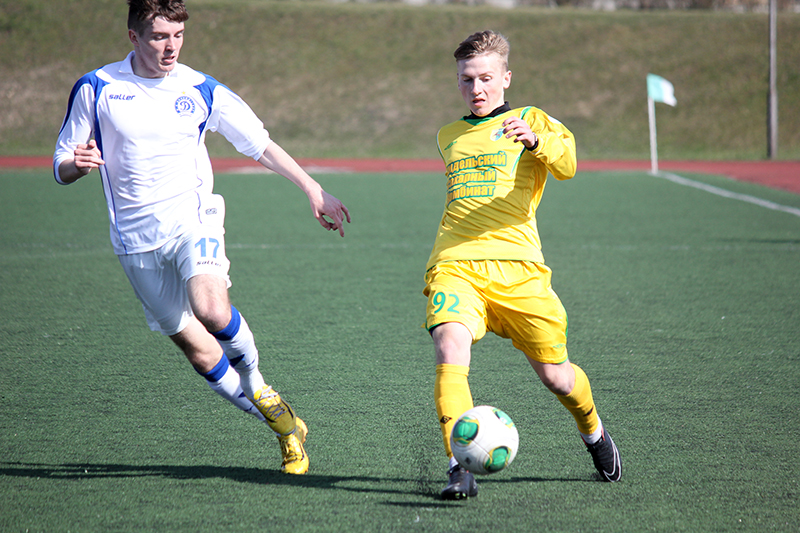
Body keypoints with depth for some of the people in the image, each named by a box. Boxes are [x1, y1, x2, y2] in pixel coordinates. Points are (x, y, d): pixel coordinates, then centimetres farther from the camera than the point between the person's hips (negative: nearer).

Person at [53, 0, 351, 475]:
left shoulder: (201, 91, 3)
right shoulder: (96, 89, 0)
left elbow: (262, 145, 11)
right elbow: (62, 169, 6)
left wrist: (314, 190, 6)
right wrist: (78, 165, -18)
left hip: (192, 219, -1)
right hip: (137, 240, 1)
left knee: (210, 308, -30)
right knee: (195, 346, -1)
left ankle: (257, 387, -2)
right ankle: (284, 425, 13)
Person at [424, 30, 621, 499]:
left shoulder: (532, 121, 9)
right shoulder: (449, 137, 23)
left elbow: (566, 165, -13)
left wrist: (534, 141, -31)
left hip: (516, 266, -2)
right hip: (454, 264, 2)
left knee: (555, 376, 3)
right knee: (451, 352, -26)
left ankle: (594, 433, 35)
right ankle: (461, 467, -29)